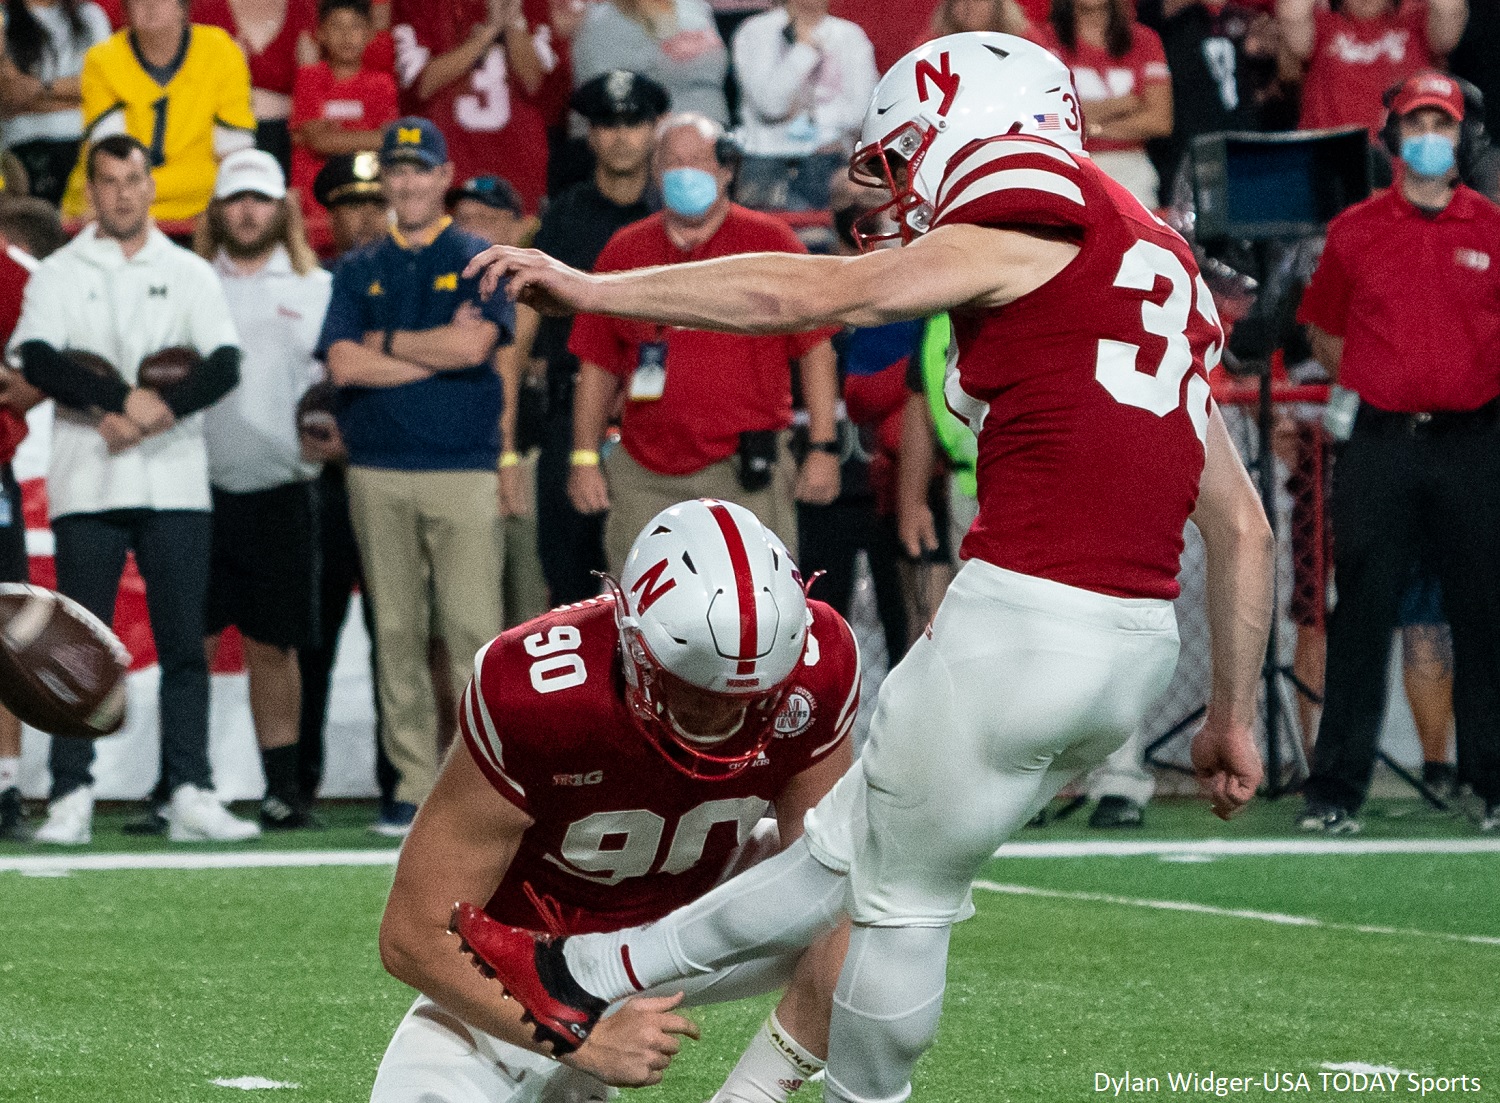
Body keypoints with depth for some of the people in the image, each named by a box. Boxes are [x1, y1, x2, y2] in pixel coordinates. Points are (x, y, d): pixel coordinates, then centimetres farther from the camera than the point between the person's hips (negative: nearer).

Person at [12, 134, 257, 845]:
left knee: (185, 645, -1)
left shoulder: (190, 273, 12)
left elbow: (224, 364, -1)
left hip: (175, 484, 1)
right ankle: (72, 798, -1)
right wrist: (122, 399, -20)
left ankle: (191, 793, -1)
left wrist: (160, 410, -17)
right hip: (87, 485, -1)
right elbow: (37, 361, -9)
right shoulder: (59, 274, 7)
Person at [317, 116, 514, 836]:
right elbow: (342, 365, -1)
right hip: (377, 472, 3)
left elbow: (475, 347, -11)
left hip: (462, 468, -3)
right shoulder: (358, 272, 15)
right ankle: (415, 787, 7)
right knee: (397, 634, 3)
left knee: (474, 629, -10)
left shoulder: (478, 261, 6)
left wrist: (387, 342, -1)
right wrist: (436, 347, -4)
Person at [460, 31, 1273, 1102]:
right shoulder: (1159, 263, 21)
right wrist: (1234, 713, 24)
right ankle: (584, 975, 31)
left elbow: (809, 296, -5)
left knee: (906, 895, 10)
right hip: (1139, 645, 9)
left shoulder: (1031, 220, -5)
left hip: (1023, 615, -9)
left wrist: (593, 289, 2)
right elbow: (1243, 527, 20)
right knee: (855, 840, 19)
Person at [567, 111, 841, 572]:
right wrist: (584, 457, 8)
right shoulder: (624, 252, 12)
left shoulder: (770, 242, 3)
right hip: (645, 478, 3)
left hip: (746, 480, -3)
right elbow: (597, 364, 15)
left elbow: (816, 349, 2)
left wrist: (823, 448, -4)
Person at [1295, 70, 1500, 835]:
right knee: (1361, 615, -2)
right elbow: (1323, 334, 16)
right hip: (1381, 446, 0)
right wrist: (1370, 383, 7)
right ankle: (1335, 791, 0)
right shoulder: (1353, 231, 7)